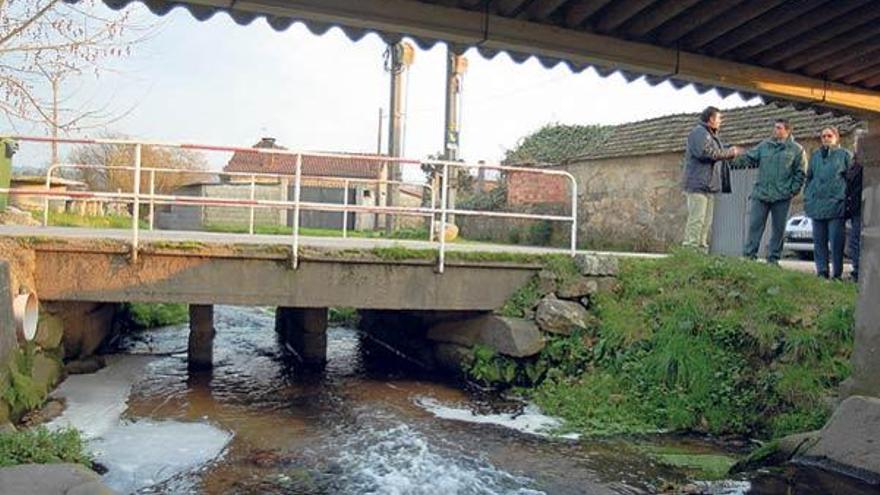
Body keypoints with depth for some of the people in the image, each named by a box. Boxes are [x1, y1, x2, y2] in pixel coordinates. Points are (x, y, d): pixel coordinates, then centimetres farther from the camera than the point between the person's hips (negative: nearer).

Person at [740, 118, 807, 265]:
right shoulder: (764, 145, 12)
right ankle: (749, 255, 2)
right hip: (760, 193, 1)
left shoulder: (796, 149, 5)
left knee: (778, 228, 5)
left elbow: (800, 173, 3)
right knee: (755, 225, -1)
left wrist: (793, 190, -6)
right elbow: (750, 158, 7)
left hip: (782, 197, -1)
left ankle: (773, 258, 13)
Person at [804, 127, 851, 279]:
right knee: (819, 240, 5)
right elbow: (809, 177, 19)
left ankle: (837, 274, 3)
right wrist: (807, 198, 11)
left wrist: (848, 200, -3)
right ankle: (822, 271, 12)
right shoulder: (815, 155, 15)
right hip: (817, 204, 4)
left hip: (836, 203, -4)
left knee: (836, 241, -3)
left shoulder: (845, 155, 5)